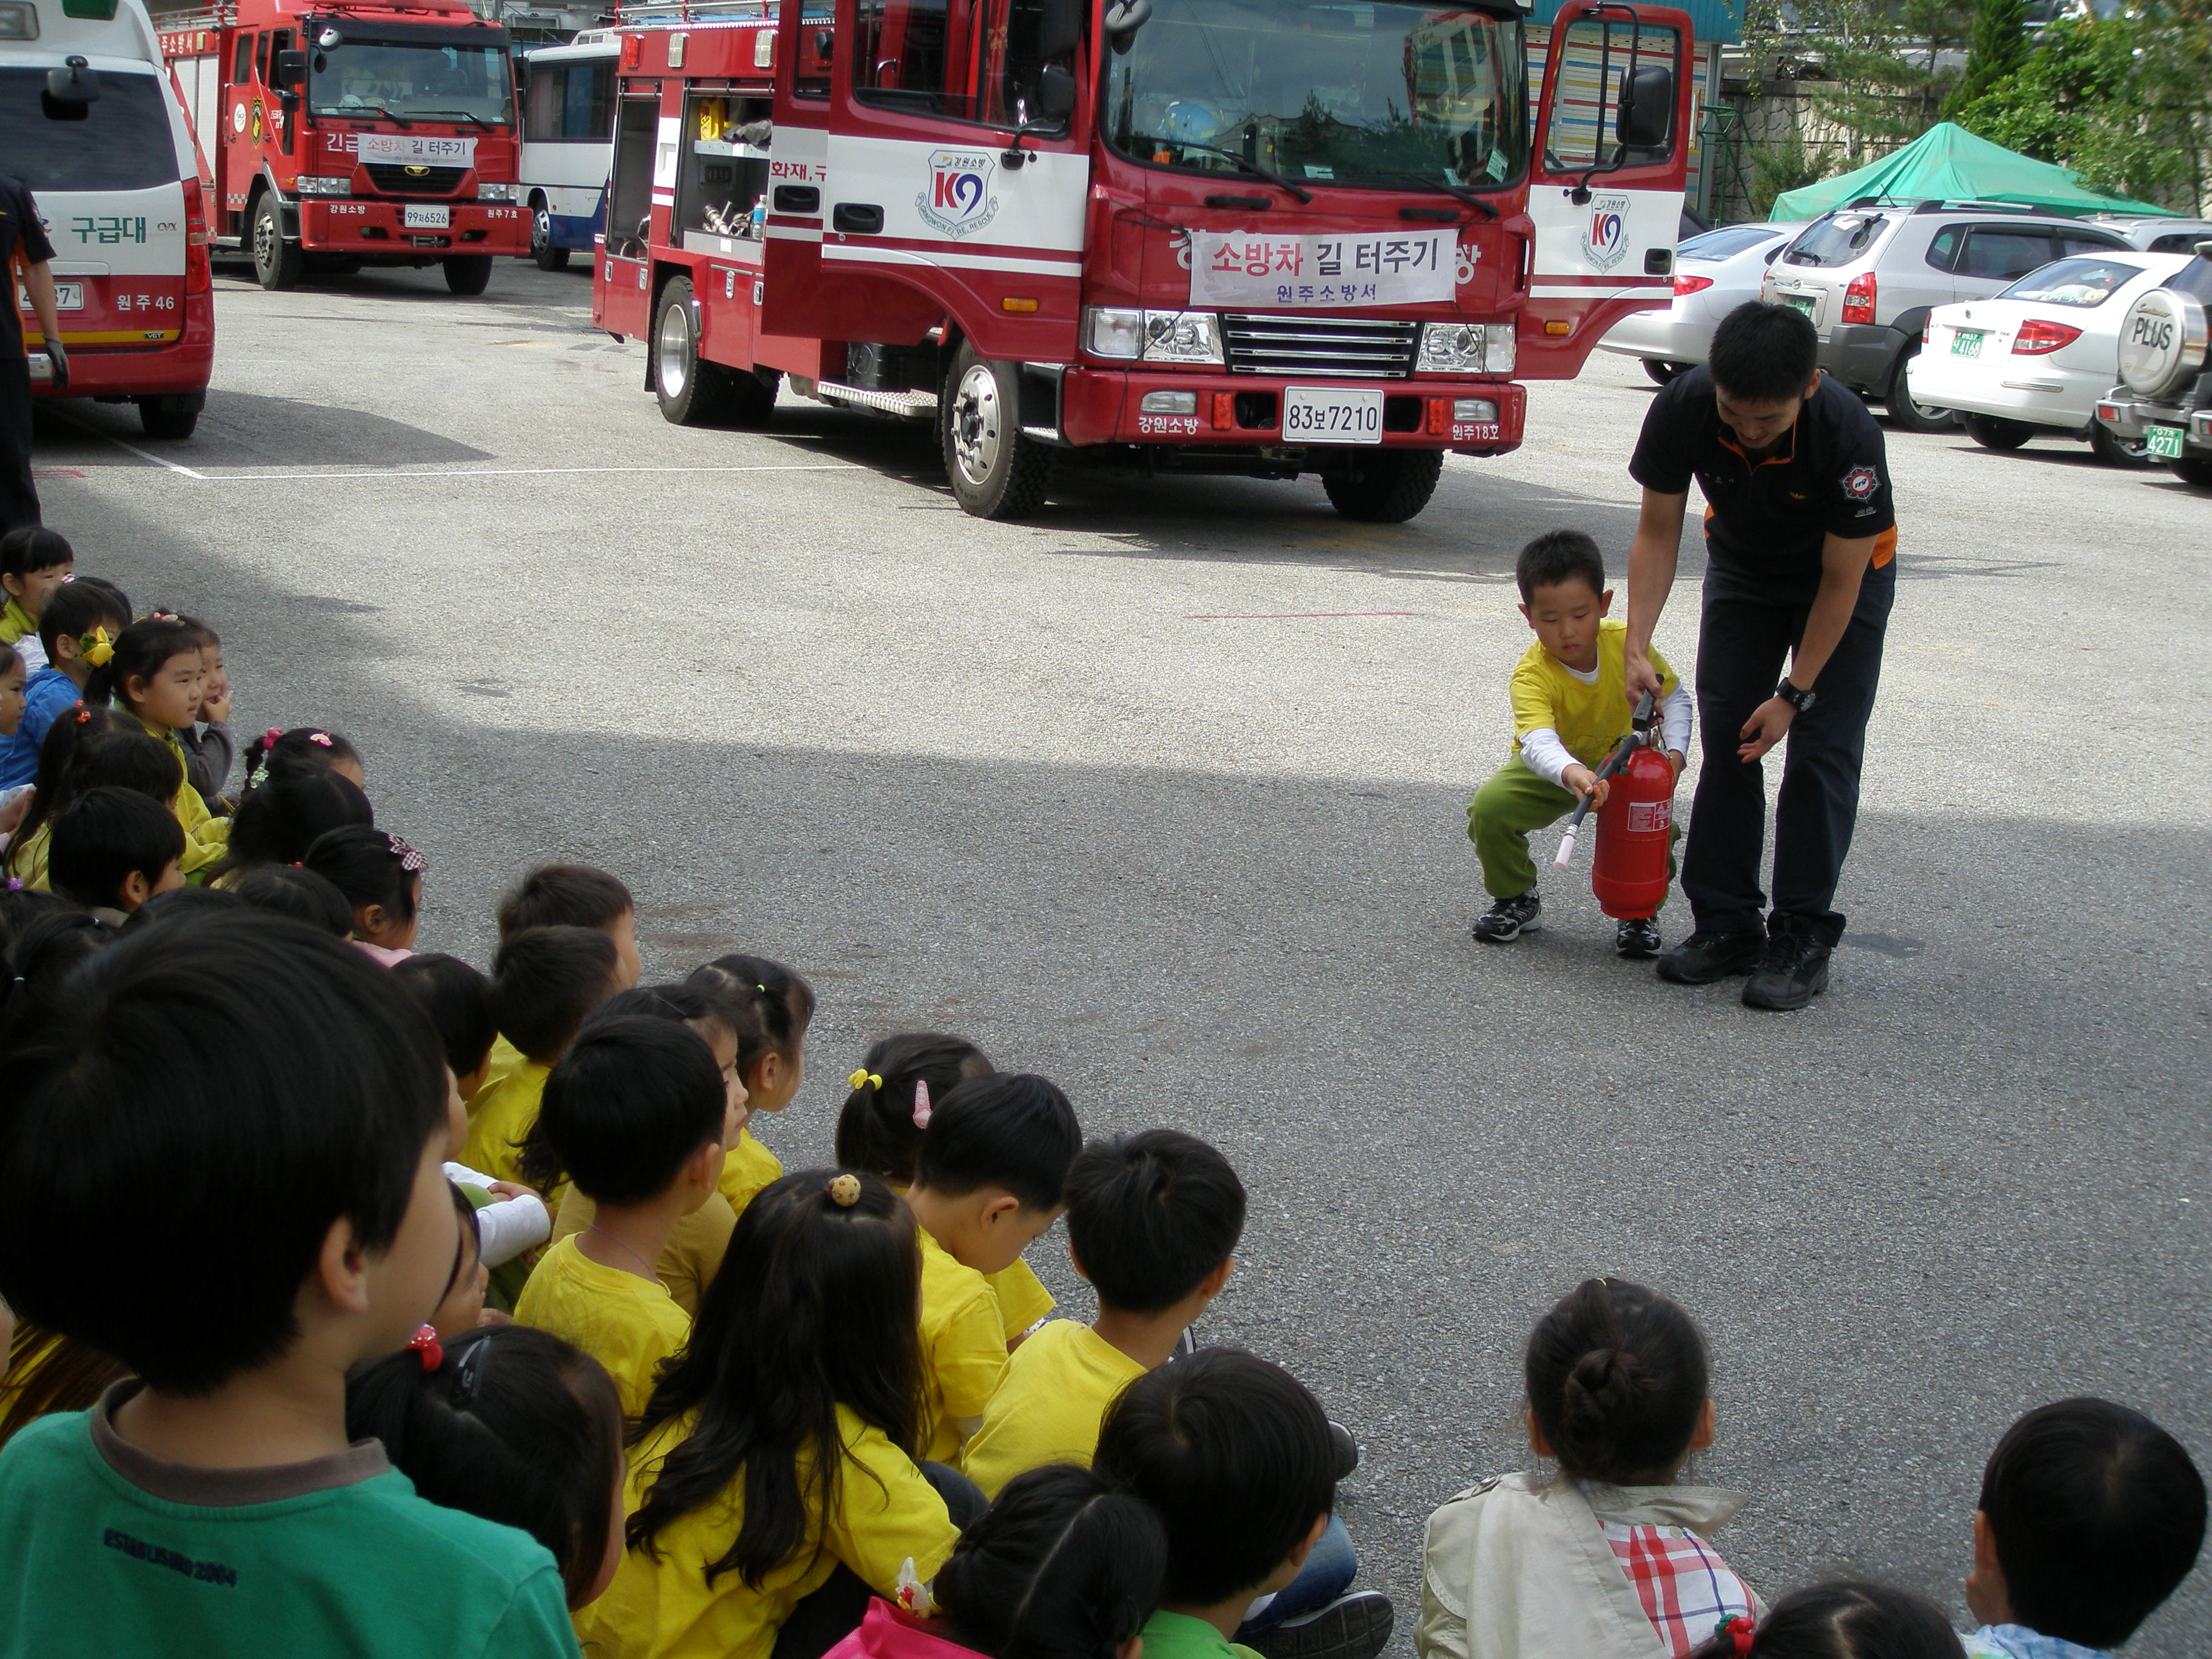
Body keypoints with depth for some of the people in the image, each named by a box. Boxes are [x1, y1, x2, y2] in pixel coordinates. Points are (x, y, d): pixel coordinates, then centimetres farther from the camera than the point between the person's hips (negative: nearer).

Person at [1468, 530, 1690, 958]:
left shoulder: (1627, 645, -20)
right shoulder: (1532, 674, -30)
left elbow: (1675, 698, -3)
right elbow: (1537, 741, -48)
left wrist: (1675, 753, -21)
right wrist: (1571, 774, -70)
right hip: (1550, 768, -1)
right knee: (1489, 808, -26)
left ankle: (1640, 911, 2)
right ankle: (1516, 899, 3)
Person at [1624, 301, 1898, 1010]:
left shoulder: (1849, 435, -37)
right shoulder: (1682, 408, -30)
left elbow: (1841, 582, -25)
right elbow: (1657, 533, -15)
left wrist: (1794, 693, -23)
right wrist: (1637, 646, -23)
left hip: (1844, 575, -3)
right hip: (1741, 571, 3)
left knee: (1822, 749, -10)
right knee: (1725, 738, -1)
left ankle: (1803, 938, -4)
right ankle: (1726, 921, 7)